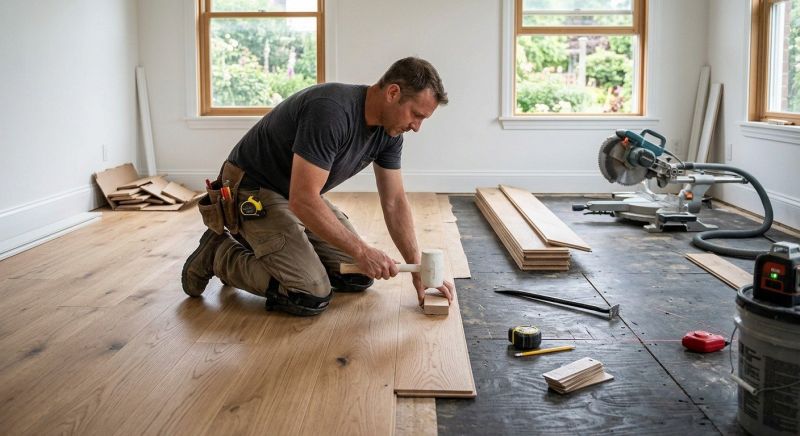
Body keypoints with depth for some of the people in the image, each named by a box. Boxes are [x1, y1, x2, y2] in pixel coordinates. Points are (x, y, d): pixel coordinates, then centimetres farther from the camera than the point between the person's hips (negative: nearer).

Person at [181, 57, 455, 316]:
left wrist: (417, 268, -6)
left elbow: (394, 202, 1)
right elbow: (303, 200, -34)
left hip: (302, 196, 9)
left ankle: (261, 246, 18)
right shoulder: (332, 111, -33)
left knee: (360, 276, 4)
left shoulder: (389, 132, -5)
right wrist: (361, 251, -28)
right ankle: (219, 254, 1)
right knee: (311, 297, -20)